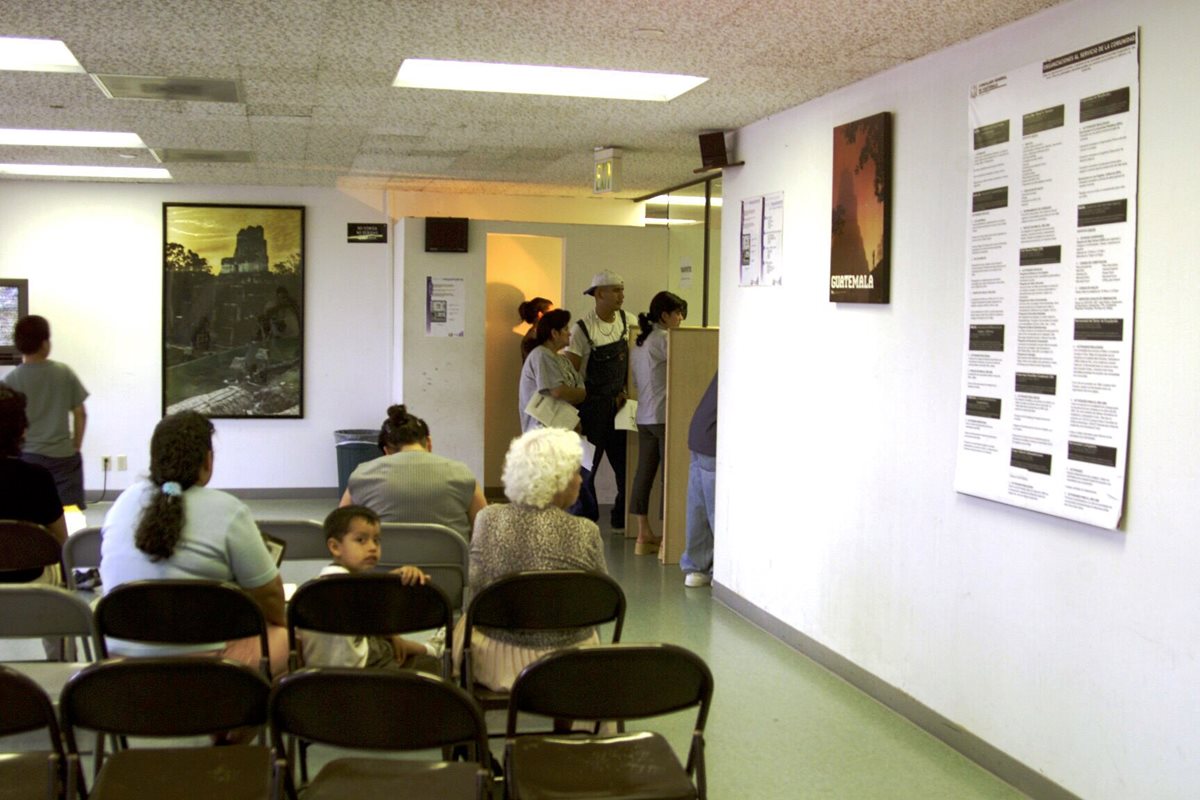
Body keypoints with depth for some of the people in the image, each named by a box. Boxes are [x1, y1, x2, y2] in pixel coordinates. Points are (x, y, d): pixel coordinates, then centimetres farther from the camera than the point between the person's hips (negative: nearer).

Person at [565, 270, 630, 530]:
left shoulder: (625, 320, 4)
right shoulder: (583, 329, -12)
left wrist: (623, 391, 1)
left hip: (617, 405, 5)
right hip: (592, 408, -5)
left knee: (624, 465, 6)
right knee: (586, 468, 2)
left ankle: (622, 521, 19)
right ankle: (584, 520, 15)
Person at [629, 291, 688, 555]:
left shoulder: (640, 342, 16)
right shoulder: (663, 339, -11)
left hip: (643, 417, 9)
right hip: (664, 417, -9)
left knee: (644, 472, 8)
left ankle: (644, 535, 12)